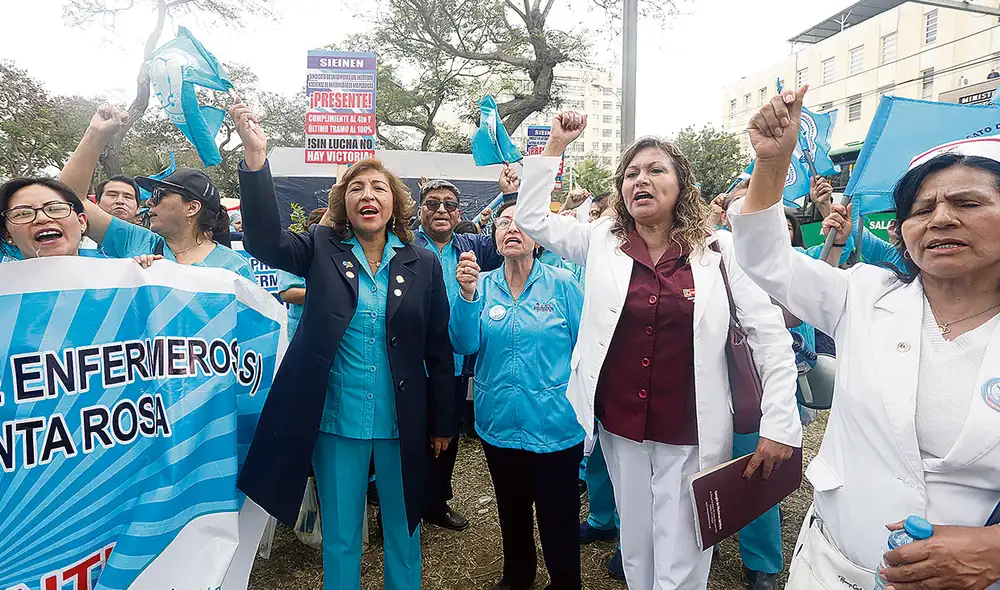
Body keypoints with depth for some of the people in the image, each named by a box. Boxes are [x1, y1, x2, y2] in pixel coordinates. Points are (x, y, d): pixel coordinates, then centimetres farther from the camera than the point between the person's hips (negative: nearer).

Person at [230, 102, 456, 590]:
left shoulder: (422, 263, -2)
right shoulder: (322, 250, -1)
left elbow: (438, 348, 0)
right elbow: (264, 239, -20)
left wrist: (443, 423, 3)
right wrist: (256, 154, -31)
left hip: (403, 423, 1)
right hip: (335, 421, 0)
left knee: (403, 530, 17)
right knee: (340, 536, 16)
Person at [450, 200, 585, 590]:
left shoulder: (561, 284, -9)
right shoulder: (482, 286, -1)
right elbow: (464, 345, -12)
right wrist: (467, 295, -25)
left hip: (555, 423, -3)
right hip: (499, 422, 3)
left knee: (557, 512, 12)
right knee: (511, 508, 23)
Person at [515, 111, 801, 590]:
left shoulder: (719, 250, -6)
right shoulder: (601, 242, 1)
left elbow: (770, 335, -5)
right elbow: (531, 217, 4)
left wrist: (780, 424, -10)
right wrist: (556, 145, -1)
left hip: (692, 435, -2)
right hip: (620, 426, 3)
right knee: (637, 550, 19)